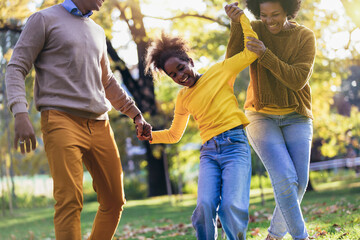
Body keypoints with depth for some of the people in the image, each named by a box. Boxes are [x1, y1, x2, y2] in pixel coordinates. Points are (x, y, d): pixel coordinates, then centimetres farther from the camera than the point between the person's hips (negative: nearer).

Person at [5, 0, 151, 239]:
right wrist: (21, 114, -17)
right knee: (70, 201, -18)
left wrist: (136, 114, 27)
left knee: (114, 202, 5)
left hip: (99, 125, 7)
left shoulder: (97, 32, 23)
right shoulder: (45, 19, 4)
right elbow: (16, 67, -2)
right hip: (62, 120, -7)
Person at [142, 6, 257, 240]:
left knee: (233, 206, -23)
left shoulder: (220, 71, 8)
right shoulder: (183, 98, 20)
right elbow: (174, 134, 30)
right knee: (205, 206, -22)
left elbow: (252, 52, 4)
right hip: (209, 152, 3)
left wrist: (241, 16, 5)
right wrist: (151, 135, 14)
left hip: (235, 144, -3)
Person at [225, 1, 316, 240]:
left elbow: (298, 81, -16)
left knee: (299, 182, -7)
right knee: (285, 179, -18)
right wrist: (236, 23, -24)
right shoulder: (254, 30, -2)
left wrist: (265, 55, -28)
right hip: (262, 117, -1)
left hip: (296, 118, 1)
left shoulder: (306, 37, -6)